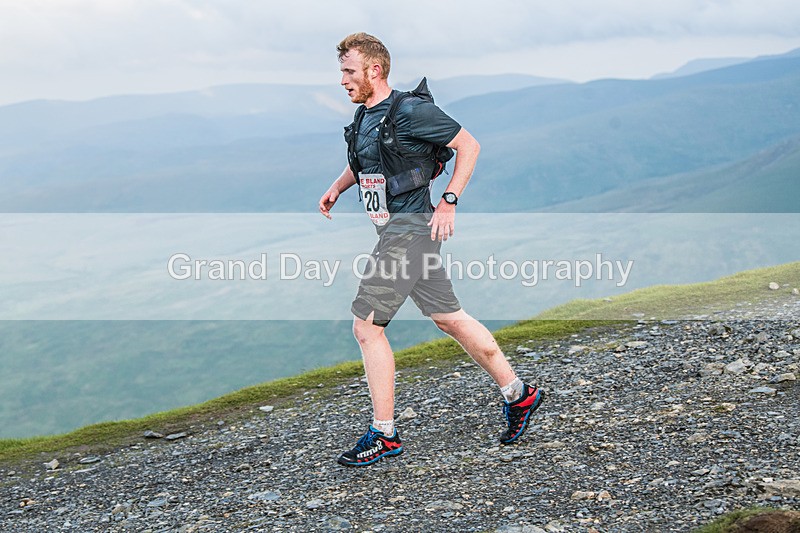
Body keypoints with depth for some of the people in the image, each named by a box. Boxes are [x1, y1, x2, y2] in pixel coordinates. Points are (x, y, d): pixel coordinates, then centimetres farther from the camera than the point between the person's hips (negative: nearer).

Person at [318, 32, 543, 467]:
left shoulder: (410, 111, -14)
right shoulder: (363, 116, 11)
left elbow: (468, 145, -9)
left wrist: (448, 202, -13)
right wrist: (337, 187, 13)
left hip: (409, 230, -9)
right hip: (396, 231, 9)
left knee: (366, 325, -8)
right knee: (449, 318, 14)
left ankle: (384, 435, 1)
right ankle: (518, 394, 25)